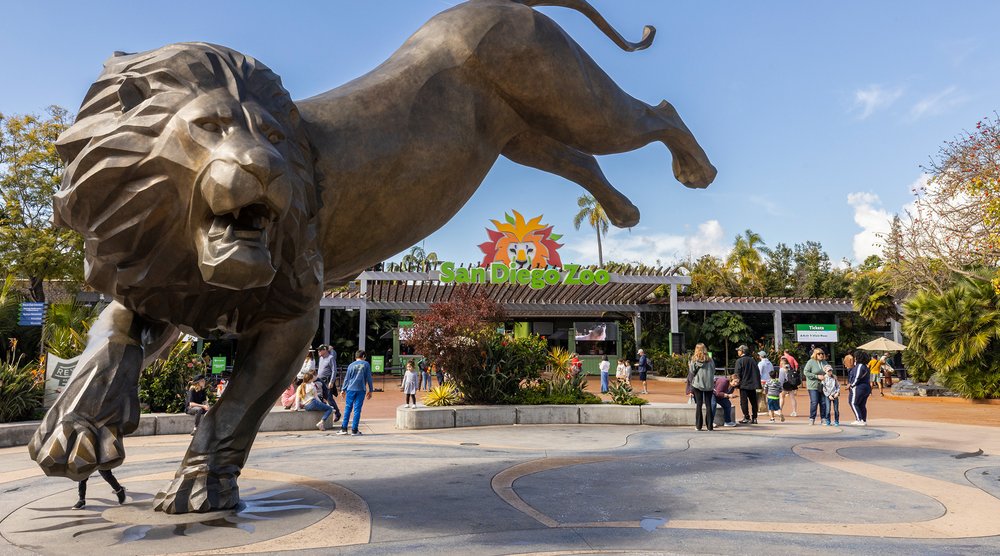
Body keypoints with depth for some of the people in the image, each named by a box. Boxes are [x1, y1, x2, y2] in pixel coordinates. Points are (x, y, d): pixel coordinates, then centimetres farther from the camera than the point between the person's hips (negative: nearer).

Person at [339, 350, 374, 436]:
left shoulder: (351, 365, 7)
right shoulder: (366, 364, 3)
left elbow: (346, 378, 8)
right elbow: (369, 378, 3)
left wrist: (343, 390, 16)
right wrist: (370, 390, 8)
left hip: (350, 389, 1)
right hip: (361, 390, -1)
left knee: (347, 408, 8)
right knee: (357, 409, 1)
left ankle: (344, 428, 6)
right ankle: (354, 430, 1)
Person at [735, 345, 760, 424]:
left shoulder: (739, 361, -8)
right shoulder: (752, 360, 8)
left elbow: (737, 373, -11)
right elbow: (757, 372, 10)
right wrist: (757, 383, 13)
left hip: (744, 385, -5)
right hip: (752, 384, 6)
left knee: (744, 401, -1)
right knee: (753, 401, 9)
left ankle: (746, 417, -4)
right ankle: (754, 418, 10)